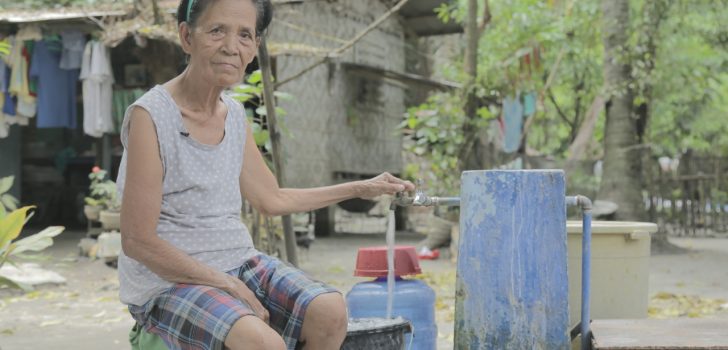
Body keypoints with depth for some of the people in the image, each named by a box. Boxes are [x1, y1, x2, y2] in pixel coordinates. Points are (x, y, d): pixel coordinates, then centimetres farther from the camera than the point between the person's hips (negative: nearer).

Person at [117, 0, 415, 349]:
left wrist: (361, 188, 20)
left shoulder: (235, 115, 6)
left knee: (330, 312, -16)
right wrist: (229, 286, -18)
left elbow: (272, 199, 20)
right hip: (168, 282, -7)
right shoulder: (150, 115, -16)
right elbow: (138, 241, -16)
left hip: (239, 264, 7)